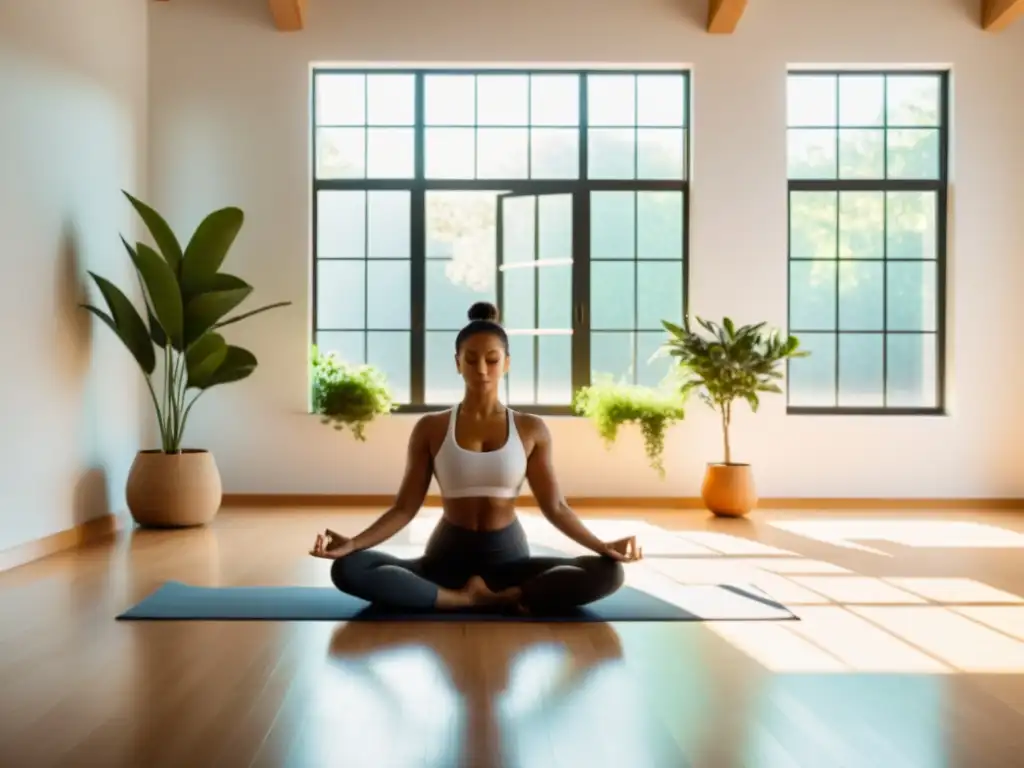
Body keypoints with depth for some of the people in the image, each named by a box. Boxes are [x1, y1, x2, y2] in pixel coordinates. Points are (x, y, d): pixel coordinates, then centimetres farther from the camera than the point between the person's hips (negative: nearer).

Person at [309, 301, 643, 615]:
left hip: (508, 556, 1)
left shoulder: (531, 429, 2)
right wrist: (351, 543, -15)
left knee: (608, 572, -25)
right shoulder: (430, 428, 1)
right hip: (448, 556, 0)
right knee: (348, 569, -27)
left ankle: (478, 596, -22)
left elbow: (555, 507, 1)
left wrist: (602, 546, -14)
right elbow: (404, 508, 0)